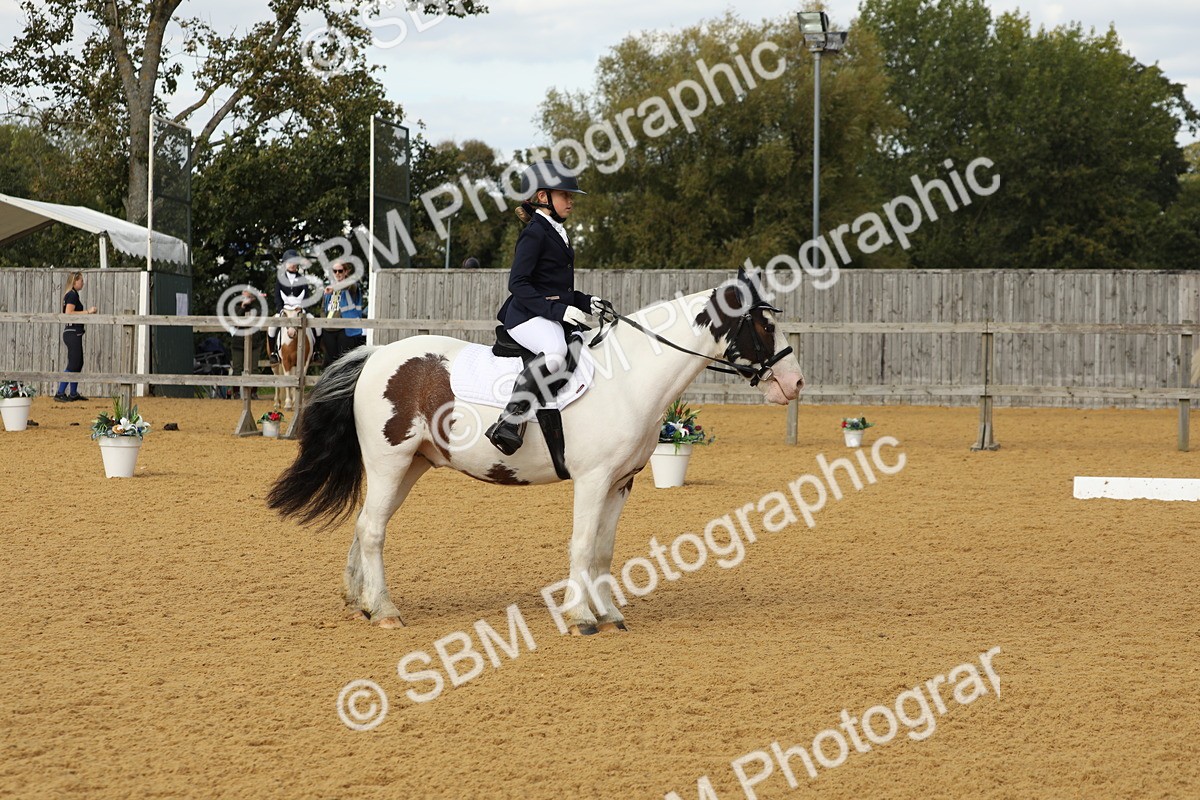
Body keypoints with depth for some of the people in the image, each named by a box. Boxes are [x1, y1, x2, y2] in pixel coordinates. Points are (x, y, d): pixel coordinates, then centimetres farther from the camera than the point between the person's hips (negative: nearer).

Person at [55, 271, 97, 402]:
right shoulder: (72, 295, -13)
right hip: (73, 333, -10)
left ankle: (73, 393, 18)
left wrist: (87, 312, 17)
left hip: (75, 333, 10)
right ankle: (60, 393, -11)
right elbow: (68, 313, -23)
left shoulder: (71, 295, 17)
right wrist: (87, 311, -20)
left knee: (78, 364, 14)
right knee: (73, 365, -10)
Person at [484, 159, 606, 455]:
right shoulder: (535, 233, -8)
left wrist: (584, 302, 12)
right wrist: (557, 309, -24)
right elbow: (518, 284, -16)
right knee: (555, 353, -38)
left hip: (557, 316, 10)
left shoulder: (557, 234, 21)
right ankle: (508, 422, -38)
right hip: (528, 316, -10)